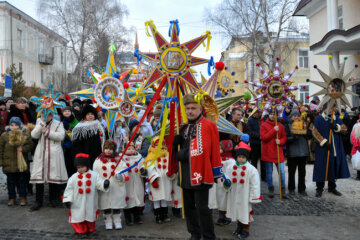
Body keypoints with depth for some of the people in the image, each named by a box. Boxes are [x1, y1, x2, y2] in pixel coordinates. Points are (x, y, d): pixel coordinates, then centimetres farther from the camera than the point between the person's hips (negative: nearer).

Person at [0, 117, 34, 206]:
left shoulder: (25, 136, 1)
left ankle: (22, 197, 19)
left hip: (21, 163, 0)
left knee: (22, 181, 8)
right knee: (11, 181, 8)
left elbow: (31, 145, -2)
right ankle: (12, 197, 21)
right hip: (9, 164, 0)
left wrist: (23, 149, -19)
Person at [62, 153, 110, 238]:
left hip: (90, 203, 0)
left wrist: (105, 183, -34)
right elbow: (69, 189, 0)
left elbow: (99, 183, -12)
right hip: (78, 204, 0)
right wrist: (67, 200, -5)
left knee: (90, 215, 13)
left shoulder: (94, 175, -4)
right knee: (79, 216, 2)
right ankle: (80, 231, 20)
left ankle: (90, 229, 35)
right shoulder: (74, 177, -2)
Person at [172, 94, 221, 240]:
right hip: (186, 174, 7)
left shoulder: (208, 125, -8)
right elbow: (177, 145, 21)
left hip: (201, 173, -7)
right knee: (188, 206, 15)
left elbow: (215, 150, -7)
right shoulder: (184, 127, 11)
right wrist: (178, 155, 0)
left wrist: (216, 170, -6)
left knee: (202, 207, -3)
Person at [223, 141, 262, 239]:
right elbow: (227, 176, 6)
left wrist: (254, 197, -10)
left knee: (245, 212, 5)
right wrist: (227, 182, -17)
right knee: (236, 210, 19)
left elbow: (255, 184, -11)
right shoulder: (230, 167, -3)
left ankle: (246, 230, 24)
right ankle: (239, 227, 39)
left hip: (245, 196, -4)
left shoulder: (251, 169, -14)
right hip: (234, 195, 4)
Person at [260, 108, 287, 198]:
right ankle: (270, 189, 20)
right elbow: (263, 137, -12)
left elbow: (284, 137, 9)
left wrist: (280, 141, -13)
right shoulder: (264, 125, 0)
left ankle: (283, 189, 11)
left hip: (278, 152, 2)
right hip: (267, 152, -2)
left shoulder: (280, 126, 10)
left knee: (281, 171, -2)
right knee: (269, 172, 7)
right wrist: (273, 130, -16)